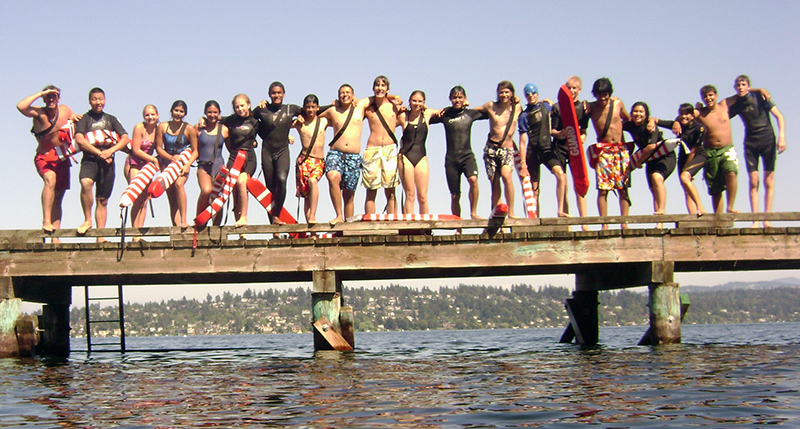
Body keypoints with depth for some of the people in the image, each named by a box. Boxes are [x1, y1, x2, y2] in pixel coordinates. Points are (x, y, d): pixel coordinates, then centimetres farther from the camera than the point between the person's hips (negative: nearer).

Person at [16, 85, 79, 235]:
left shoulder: (65, 110, -1)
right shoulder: (38, 113, -14)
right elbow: (20, 106, -34)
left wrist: (73, 121, -5)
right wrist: (40, 93, -27)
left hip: (62, 159, 5)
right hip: (44, 158, -5)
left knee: (58, 197, 7)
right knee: (50, 179, -35)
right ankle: (46, 221, -37)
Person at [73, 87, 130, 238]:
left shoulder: (111, 119, 18)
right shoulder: (84, 118, 8)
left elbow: (125, 138, 9)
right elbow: (79, 139, -7)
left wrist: (110, 151, -8)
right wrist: (99, 153, -12)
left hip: (108, 162, 3)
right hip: (89, 159, -3)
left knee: (103, 200, 3)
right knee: (86, 183, -33)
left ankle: (100, 236, 5)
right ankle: (87, 220, -20)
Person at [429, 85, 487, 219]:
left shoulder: (470, 113, 6)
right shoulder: (445, 115, 4)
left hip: (467, 155, -1)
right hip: (451, 158, 1)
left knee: (473, 179, -30)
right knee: (455, 195, 4)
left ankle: (473, 212, -14)